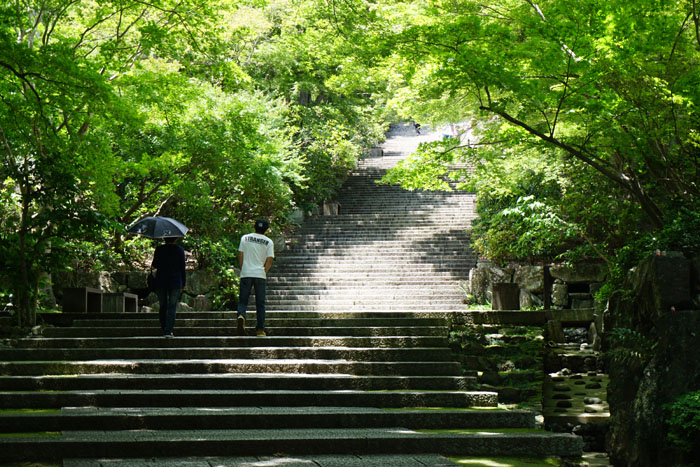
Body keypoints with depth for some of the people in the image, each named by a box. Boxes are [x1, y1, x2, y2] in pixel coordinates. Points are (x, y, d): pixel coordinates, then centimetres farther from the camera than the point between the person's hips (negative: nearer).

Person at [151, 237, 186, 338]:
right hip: (175, 281, -1)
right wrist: (183, 283, 6)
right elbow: (182, 267, 0)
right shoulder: (180, 249, -1)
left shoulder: (159, 249, -1)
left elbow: (155, 265, 1)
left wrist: (152, 265, 26)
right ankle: (168, 330, -11)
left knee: (163, 306, 12)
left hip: (160, 281, 1)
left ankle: (164, 330, 15)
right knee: (172, 306, -1)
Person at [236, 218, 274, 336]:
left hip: (246, 274, 0)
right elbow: (269, 260, -3)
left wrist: (242, 270, 13)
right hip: (260, 275, 0)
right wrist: (264, 273, 6)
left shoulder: (245, 238, 6)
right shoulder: (268, 242, 3)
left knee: (243, 300, 6)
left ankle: (241, 316, -25)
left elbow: (240, 256, 4)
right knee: (260, 303, 8)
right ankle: (260, 329, 9)